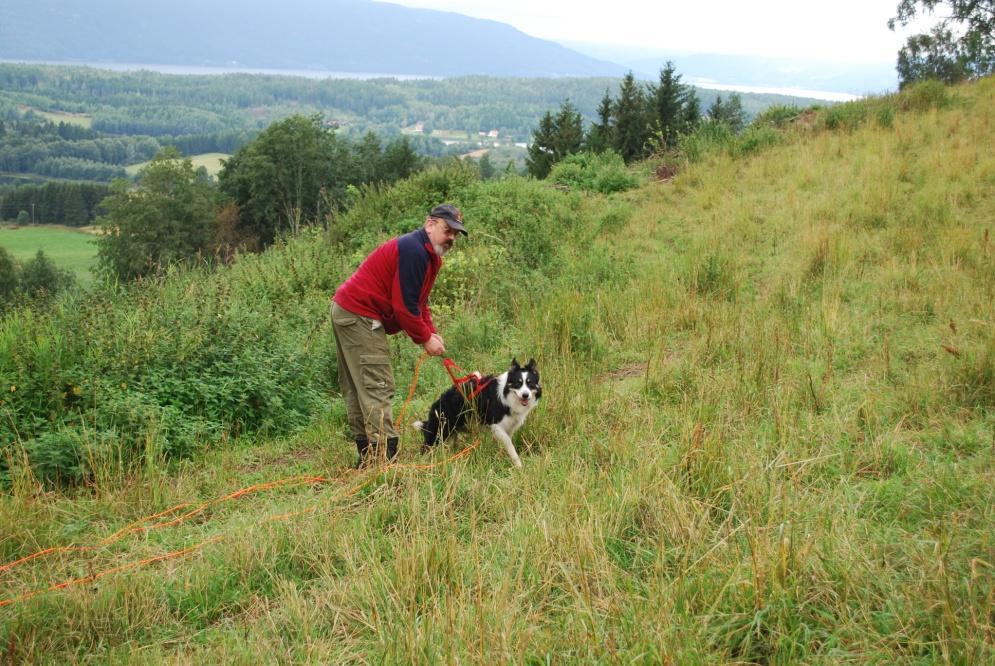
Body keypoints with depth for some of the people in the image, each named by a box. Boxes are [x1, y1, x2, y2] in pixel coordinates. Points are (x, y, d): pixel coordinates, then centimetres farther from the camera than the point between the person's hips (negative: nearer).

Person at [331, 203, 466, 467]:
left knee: (357, 387, 12)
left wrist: (431, 332, 4)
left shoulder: (428, 254, 15)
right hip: (360, 316, -11)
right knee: (377, 386, -13)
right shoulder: (413, 250, -19)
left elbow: (419, 300, 18)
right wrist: (425, 338, -11)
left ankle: (367, 455, 18)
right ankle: (385, 454, -14)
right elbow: (405, 305, -21)